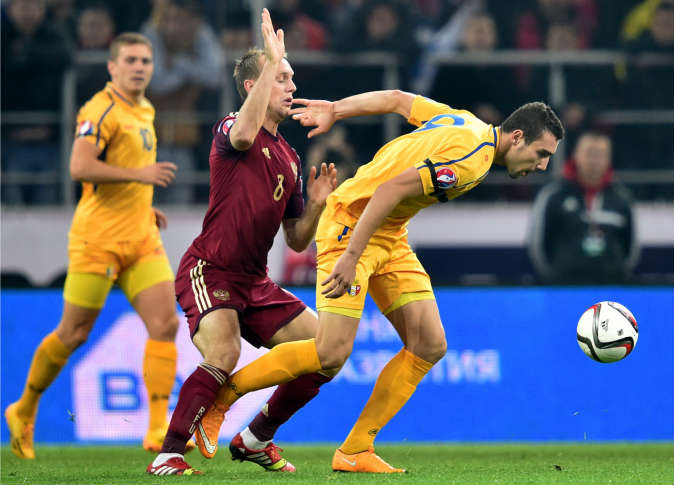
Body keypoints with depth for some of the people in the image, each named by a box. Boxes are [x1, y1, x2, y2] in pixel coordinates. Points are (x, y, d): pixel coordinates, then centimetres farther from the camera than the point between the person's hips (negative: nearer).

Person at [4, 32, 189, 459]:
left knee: (165, 324, -8)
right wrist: (139, 174, -26)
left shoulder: (144, 111, 15)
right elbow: (80, 167, -25)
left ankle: (158, 429, -9)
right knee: (74, 333, 2)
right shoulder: (102, 110, -12)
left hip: (142, 237, 7)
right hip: (98, 239, -7)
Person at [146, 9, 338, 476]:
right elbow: (245, 135, -34)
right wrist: (271, 60, -31)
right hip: (209, 270, -8)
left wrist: (317, 204, -2)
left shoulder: (290, 157, 16)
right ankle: (168, 454, -20)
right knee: (223, 357, -31)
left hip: (255, 281, 8)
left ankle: (255, 438, 15)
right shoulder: (230, 129, -5)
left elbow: (297, 240, 19)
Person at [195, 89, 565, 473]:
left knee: (430, 345, 1)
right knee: (332, 353, -16)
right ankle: (223, 393, 2)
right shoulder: (472, 159, -23)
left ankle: (356, 450, 6)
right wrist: (351, 256, -30)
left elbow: (396, 99, 14)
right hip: (352, 222, -10)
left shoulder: (465, 123, 6)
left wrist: (335, 110, 19)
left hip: (390, 236, 10)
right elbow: (390, 189, -29)